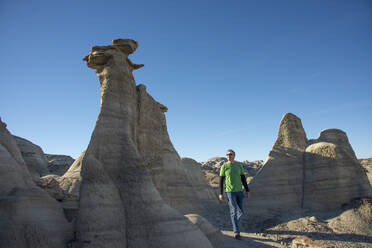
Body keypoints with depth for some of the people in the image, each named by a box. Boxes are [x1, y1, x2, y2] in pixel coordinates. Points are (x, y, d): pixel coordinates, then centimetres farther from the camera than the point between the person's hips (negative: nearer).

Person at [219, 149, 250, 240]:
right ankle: (236, 233, 3)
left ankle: (234, 222, 41)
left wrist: (247, 190, 5)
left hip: (239, 191, 4)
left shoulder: (239, 165, 5)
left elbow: (243, 179, 8)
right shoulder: (224, 166, -5)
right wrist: (221, 193, -5)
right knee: (234, 211, -4)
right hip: (230, 192, -4)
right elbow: (221, 180, -2)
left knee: (240, 211, 12)